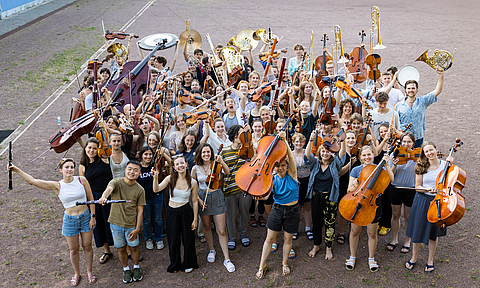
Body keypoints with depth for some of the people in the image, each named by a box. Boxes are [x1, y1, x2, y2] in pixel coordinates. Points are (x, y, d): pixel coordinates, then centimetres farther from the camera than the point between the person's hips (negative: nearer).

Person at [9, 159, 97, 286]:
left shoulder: (82, 180, -10)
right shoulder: (57, 186, -10)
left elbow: (91, 198, -3)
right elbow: (33, 181, -11)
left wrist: (93, 216, -4)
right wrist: (17, 170, -17)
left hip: (85, 218, 0)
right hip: (70, 220, 0)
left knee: (87, 247, 13)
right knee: (74, 250, 12)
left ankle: (89, 272, 34)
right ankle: (77, 274, 34)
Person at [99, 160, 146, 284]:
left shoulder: (140, 190, -7)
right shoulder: (116, 182, -12)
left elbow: (140, 210, -5)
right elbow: (109, 189, -36)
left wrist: (137, 229, -10)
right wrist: (104, 197, -60)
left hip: (131, 224, 0)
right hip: (116, 223, 0)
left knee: (134, 247, 14)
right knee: (121, 248, 14)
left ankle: (136, 267, 40)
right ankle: (126, 269, 37)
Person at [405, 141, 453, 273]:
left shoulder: (444, 164, -3)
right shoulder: (422, 167, -2)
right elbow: (417, 187, -1)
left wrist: (451, 164, -15)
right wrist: (428, 189, -21)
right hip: (422, 201, 1)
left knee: (434, 232, 10)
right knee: (418, 230, 8)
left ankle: (430, 261, 28)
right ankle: (413, 258, 27)